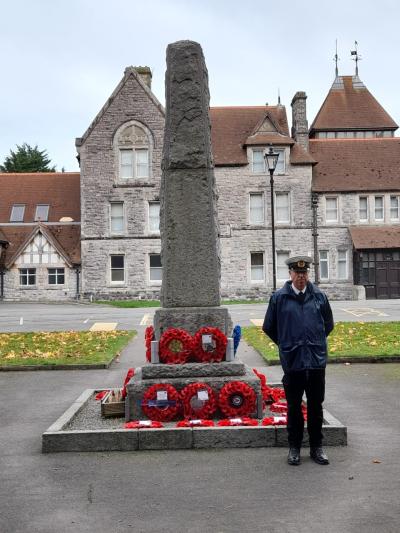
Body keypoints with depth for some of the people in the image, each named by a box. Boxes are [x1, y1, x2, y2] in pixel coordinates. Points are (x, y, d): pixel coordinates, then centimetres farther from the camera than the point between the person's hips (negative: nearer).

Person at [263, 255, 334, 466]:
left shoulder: (319, 296, 3)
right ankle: (294, 447, 23)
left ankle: (316, 447, 24)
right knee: (294, 407, 9)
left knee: (316, 405, 10)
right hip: (292, 362, -1)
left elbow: (328, 324, 18)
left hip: (317, 360, 1)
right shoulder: (279, 298, -2)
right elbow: (268, 327, 10)